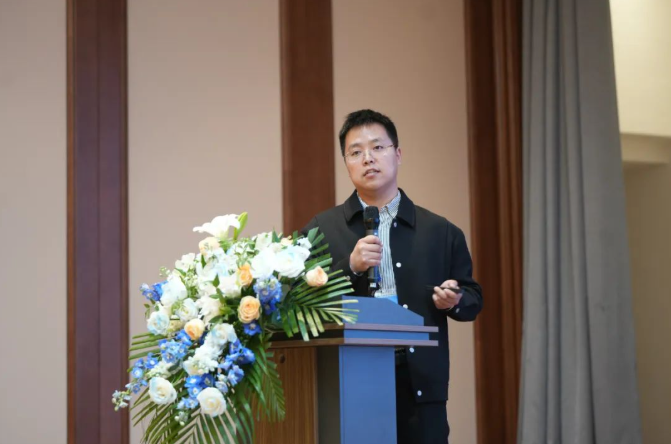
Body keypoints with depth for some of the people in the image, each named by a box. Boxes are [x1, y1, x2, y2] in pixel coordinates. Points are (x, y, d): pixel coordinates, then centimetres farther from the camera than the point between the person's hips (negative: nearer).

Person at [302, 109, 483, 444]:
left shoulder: (440, 231, 11)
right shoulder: (322, 230, 8)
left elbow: (473, 298, 16)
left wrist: (454, 300, -6)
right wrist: (350, 266, -13)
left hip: (420, 383, 1)